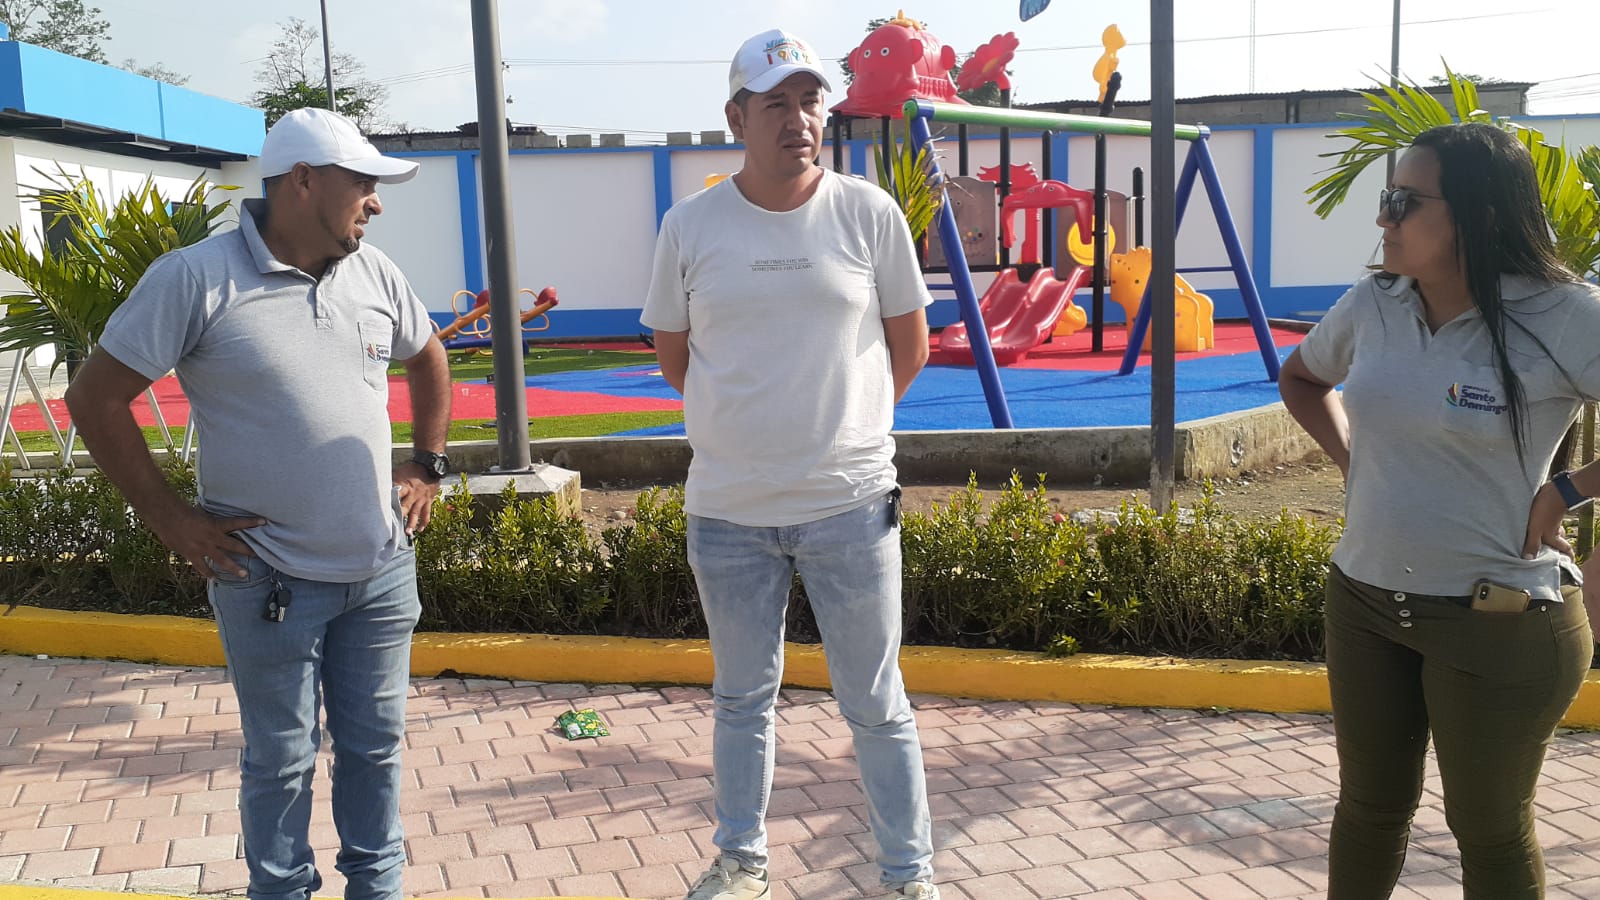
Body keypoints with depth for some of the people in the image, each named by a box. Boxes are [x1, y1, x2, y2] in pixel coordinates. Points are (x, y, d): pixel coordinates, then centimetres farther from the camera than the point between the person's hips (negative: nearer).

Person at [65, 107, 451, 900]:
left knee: (374, 744, 16)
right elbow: (95, 398, -8)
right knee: (282, 760, 11)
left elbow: (428, 359, 20)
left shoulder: (374, 273, 3)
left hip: (382, 569, 5)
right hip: (271, 581, -4)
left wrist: (427, 466, 13)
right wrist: (171, 519, -8)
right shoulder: (196, 278, -12)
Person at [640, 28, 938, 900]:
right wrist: (750, 422, 11)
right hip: (727, 509, 2)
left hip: (851, 503, -2)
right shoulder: (689, 225, -2)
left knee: (877, 707, 9)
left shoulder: (868, 213, -5)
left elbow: (909, 344, 6)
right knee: (742, 698, 18)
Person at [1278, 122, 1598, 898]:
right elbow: (1300, 377, 19)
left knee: (1490, 831, 13)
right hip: (1363, 601, 5)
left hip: (1498, 622, -5)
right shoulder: (1372, 305, -1)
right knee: (1369, 805, 19)